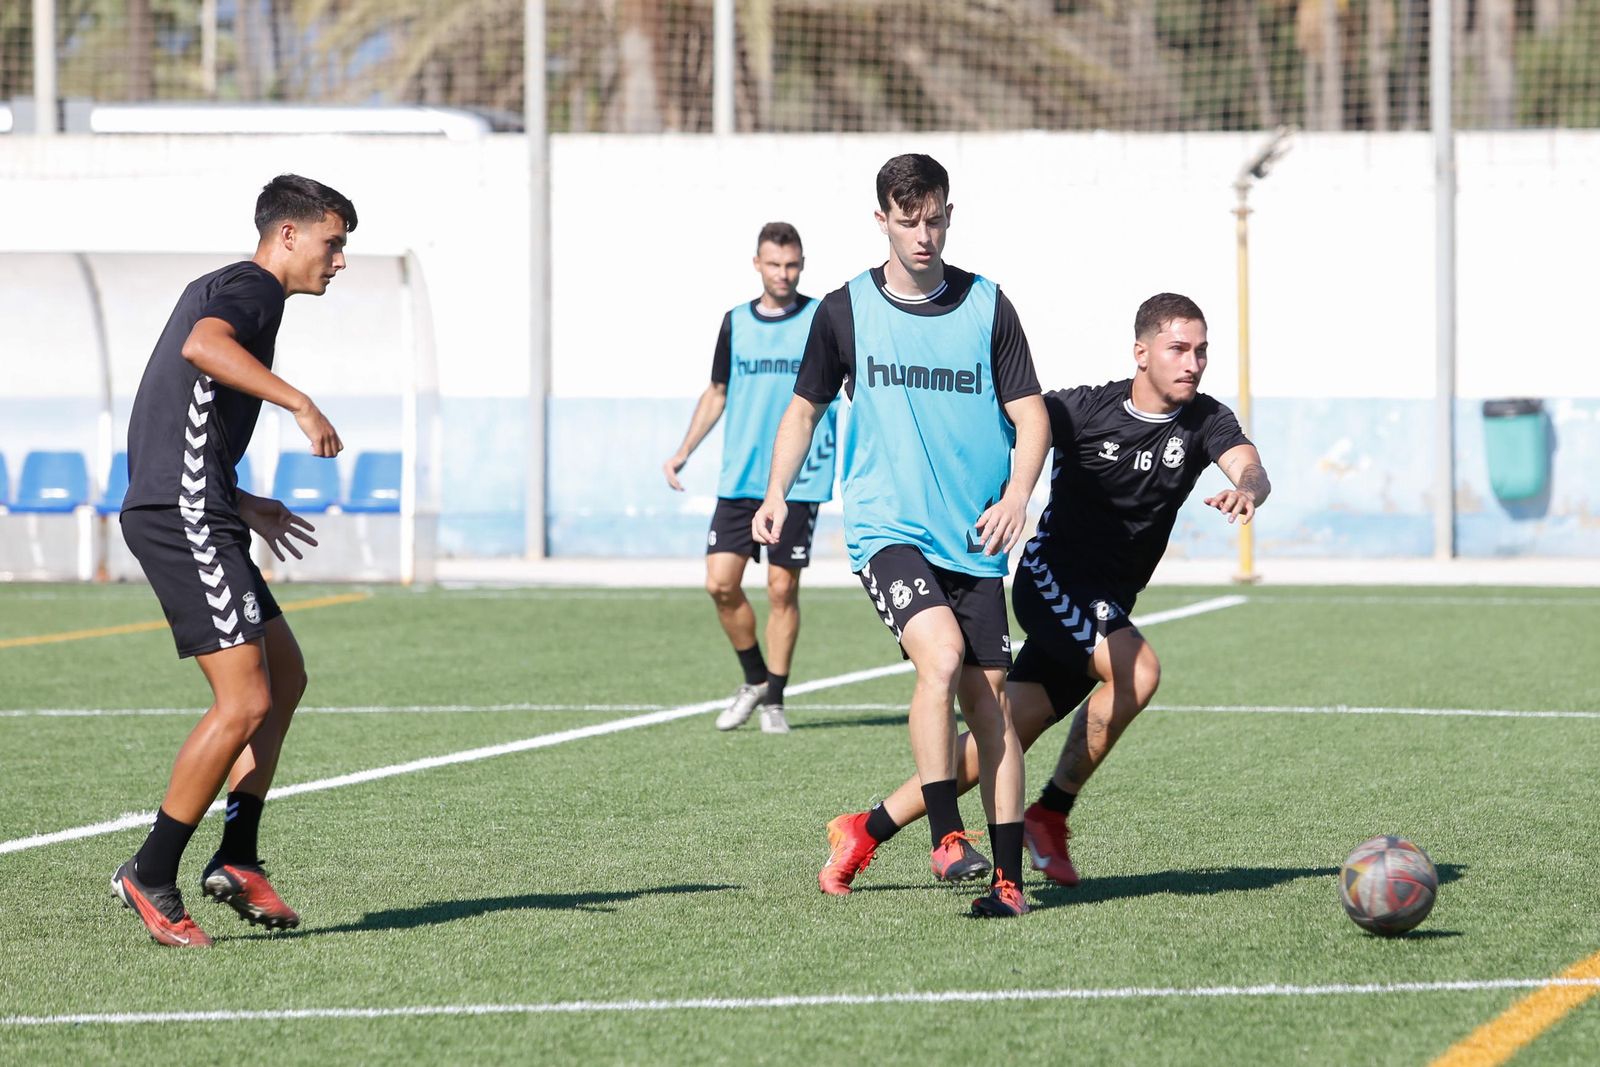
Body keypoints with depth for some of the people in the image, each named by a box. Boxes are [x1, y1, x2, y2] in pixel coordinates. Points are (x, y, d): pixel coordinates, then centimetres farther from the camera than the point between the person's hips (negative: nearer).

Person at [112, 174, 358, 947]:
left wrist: (239, 503, 27)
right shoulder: (251, 288, -7)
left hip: (191, 514, 11)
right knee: (244, 703, -13)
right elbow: (201, 347, -32)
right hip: (183, 516, -11)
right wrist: (299, 403, -32)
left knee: (285, 675, 16)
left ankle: (238, 860, 14)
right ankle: (151, 875, -6)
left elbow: (178, 433, 28)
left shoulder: (221, 289, 25)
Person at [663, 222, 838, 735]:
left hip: (799, 481, -3)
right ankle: (755, 679, 17)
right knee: (721, 583, -4)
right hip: (739, 480, 3)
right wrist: (683, 452, 12)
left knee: (782, 590, -2)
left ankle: (773, 700, 9)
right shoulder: (736, 323, 9)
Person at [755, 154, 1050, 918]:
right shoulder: (845, 311, 3)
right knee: (941, 655, -26)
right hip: (887, 531, -2)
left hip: (973, 539, 2)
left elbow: (1030, 413, 6)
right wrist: (777, 491, 2)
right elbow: (806, 406, 16)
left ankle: (1009, 878, 5)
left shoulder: (987, 306, 4)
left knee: (988, 696, 0)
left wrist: (1017, 494, -11)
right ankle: (946, 838, -18)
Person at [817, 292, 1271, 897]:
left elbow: (1249, 468, -19)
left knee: (1003, 737, 2)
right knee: (1138, 672, -29)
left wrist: (1246, 490, -44)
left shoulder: (1205, 422, -3)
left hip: (1105, 608, 5)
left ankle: (864, 832, 12)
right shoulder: (1086, 409, -12)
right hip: (1052, 579, -5)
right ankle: (1050, 815, -13)